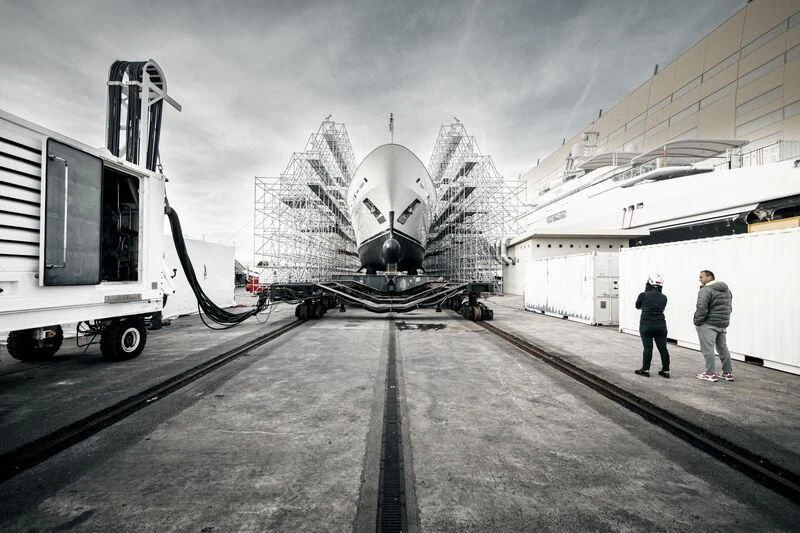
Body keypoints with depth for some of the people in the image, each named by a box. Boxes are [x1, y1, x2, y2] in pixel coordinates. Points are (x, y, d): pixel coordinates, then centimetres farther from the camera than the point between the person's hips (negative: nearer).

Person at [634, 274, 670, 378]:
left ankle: (645, 370, 8)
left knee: (647, 348, 2)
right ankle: (666, 371, 18)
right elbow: (661, 308, 15)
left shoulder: (643, 295, -9)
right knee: (663, 348, 10)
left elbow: (637, 306, 8)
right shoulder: (663, 297, 3)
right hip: (661, 325, 4)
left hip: (646, 325, -3)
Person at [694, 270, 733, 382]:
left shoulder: (706, 290, -16)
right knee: (723, 348, 17)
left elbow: (701, 309, -21)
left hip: (708, 324, -9)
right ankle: (728, 373, 24)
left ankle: (710, 374, 0)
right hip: (723, 324, 9)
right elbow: (729, 307, 19)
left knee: (708, 349, -3)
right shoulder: (727, 290, 15)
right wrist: (724, 319, 23)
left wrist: (697, 322, -10)